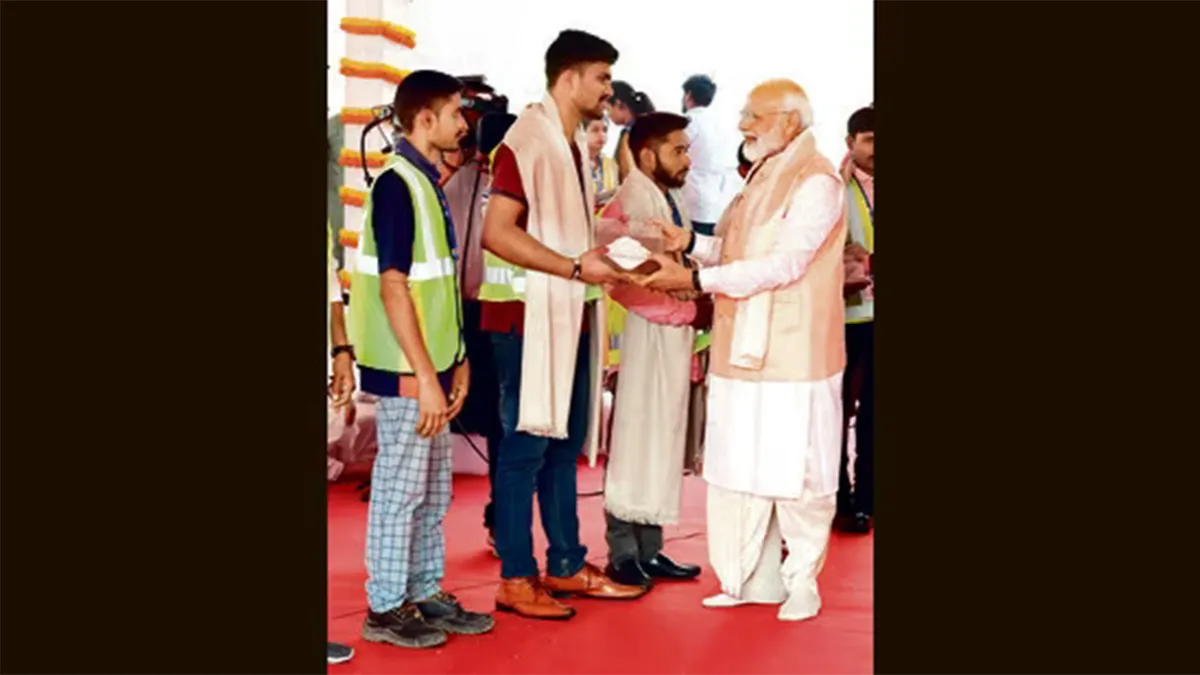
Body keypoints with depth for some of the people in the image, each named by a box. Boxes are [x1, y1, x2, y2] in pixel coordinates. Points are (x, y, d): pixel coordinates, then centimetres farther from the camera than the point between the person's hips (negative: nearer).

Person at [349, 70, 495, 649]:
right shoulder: (397, 184, -16)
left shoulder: (428, 182, 12)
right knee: (400, 488, 1)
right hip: (406, 371, -9)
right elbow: (393, 288, -20)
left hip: (430, 365, 9)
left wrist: (455, 358, 15)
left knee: (432, 490, 15)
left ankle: (425, 595, 26)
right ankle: (385, 609, 12)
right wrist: (423, 376, -21)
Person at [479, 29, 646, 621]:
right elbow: (497, 232, -21)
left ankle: (566, 566, 23)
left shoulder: (575, 142, 14)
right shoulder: (527, 140, -14)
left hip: (570, 315, 9)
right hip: (529, 316, -9)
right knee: (526, 446, -2)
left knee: (564, 443, 13)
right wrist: (577, 267, -20)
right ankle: (515, 579, 8)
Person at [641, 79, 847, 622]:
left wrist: (694, 280, -22)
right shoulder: (763, 177, 15)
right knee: (741, 470, 10)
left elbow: (783, 263, -20)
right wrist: (691, 243, 2)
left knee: (796, 475, 2)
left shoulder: (817, 182, -12)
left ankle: (802, 580, 17)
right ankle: (756, 578, 20)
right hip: (744, 352, 8)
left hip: (792, 356, -8)